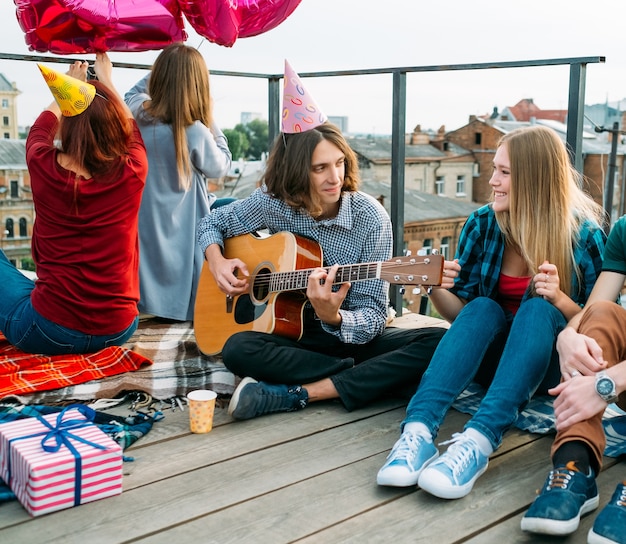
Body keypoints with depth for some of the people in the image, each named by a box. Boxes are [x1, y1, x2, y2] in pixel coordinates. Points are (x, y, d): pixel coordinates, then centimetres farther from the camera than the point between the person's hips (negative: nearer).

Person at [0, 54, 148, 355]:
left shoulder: (43, 166, -11)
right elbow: (130, 127, 17)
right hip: (117, 330, 3)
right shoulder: (132, 171, -9)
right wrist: (106, 82, 33)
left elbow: (41, 127, 16)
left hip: (49, 332, -3)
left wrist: (71, 84, 33)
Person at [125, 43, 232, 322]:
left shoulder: (138, 114, -10)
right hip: (179, 233, -6)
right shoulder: (195, 133, -26)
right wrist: (210, 121, -4)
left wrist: (164, 67, 12)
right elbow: (220, 167, -5)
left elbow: (132, 94, 19)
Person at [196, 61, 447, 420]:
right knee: (238, 349, -32)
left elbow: (373, 319, -14)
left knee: (439, 343, -28)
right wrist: (217, 260, -9)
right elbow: (212, 223, 13)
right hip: (292, 336, 1)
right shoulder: (272, 203, -7)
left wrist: (333, 317, -36)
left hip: (353, 335, 0)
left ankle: (296, 395, -29)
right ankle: (368, 376, -18)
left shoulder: (371, 218, -13)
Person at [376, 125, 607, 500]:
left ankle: (478, 443, -49)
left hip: (551, 365, -2)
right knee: (484, 308, -29)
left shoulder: (585, 235, -11)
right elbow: (462, 315, -1)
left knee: (537, 309, -32)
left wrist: (559, 300, -26)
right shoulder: (482, 225, -5)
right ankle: (419, 431, -46)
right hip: (490, 356, 2)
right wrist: (437, 290, -23)